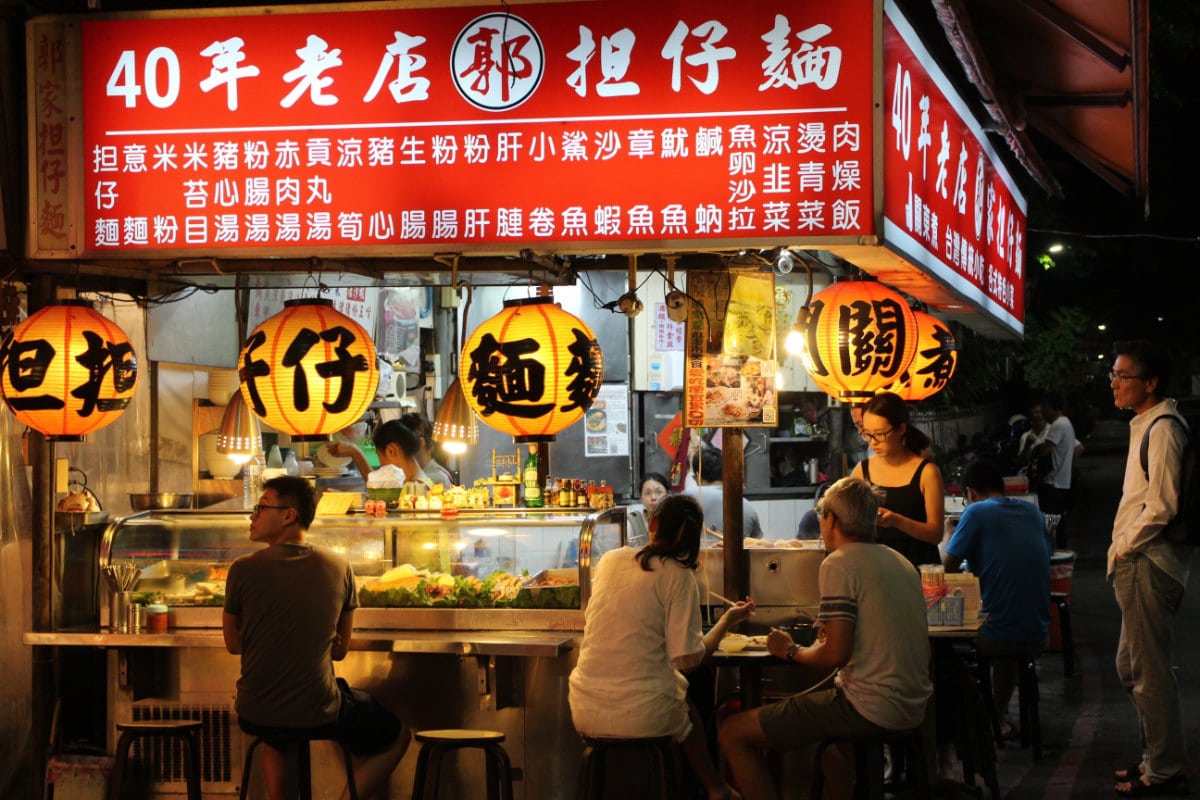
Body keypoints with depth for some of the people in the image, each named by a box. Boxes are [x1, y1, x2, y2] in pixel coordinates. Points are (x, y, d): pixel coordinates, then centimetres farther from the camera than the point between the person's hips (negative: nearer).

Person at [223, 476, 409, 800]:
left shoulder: (244, 570, -8)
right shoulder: (338, 568, -4)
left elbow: (233, 644, 5)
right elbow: (340, 650, 6)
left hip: (254, 715, 2)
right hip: (319, 712, -2)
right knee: (396, 738, 24)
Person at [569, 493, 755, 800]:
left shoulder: (609, 560, 5)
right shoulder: (679, 577, -8)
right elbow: (686, 660, -11)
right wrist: (728, 620, 4)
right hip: (642, 715, -4)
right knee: (688, 716, 31)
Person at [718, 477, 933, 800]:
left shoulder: (839, 563, -11)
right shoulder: (902, 563, 14)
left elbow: (835, 654, -19)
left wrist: (789, 650, -1)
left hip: (871, 709, -9)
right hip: (913, 708, 9)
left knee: (733, 734, -4)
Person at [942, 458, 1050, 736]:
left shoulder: (976, 512, -9)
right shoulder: (1033, 512, 9)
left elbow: (948, 566, -8)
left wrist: (950, 534, 13)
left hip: (995, 636, -6)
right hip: (1038, 637, 6)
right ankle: (998, 716, 45)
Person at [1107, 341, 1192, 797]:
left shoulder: (1162, 429, -16)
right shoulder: (1149, 425, 16)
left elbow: (1160, 506, -22)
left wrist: (1123, 548, -12)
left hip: (1148, 565, -11)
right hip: (1137, 562, 11)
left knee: (1149, 672, -4)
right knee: (1131, 667, 18)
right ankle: (1157, 758, 28)